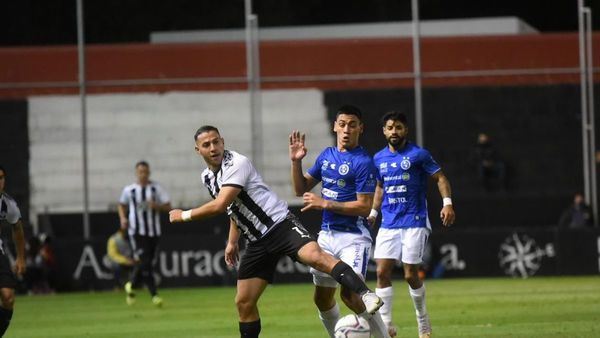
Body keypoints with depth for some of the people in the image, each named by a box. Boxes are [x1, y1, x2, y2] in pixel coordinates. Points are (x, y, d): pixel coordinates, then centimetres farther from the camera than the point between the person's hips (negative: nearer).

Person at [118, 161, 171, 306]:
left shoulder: (156, 188, 3)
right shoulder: (129, 190, 4)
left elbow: (168, 206, 2)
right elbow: (122, 205, 21)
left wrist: (156, 206, -17)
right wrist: (123, 218, 2)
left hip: (153, 231, 2)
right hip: (137, 231, -2)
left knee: (146, 263, 7)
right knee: (144, 262, -16)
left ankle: (132, 286, 28)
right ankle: (154, 294, -8)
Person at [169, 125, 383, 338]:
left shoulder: (237, 164, -15)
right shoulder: (208, 177, 12)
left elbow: (220, 205, -23)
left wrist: (184, 215, -10)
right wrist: (232, 242, 26)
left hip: (280, 224, -9)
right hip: (257, 242, 9)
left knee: (314, 256, -35)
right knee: (243, 302, 4)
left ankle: (365, 295, -45)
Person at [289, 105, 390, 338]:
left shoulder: (363, 162, -12)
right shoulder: (326, 155, 11)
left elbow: (364, 207, -16)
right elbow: (302, 189, 17)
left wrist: (324, 204, -17)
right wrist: (296, 161, 1)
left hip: (353, 237, -8)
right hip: (327, 235, 8)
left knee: (349, 293, -22)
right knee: (322, 299, 11)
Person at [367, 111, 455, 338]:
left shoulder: (418, 155, -5)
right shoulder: (379, 159, 10)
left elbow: (440, 178, -3)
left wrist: (447, 203, -16)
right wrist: (373, 212, 18)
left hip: (414, 223, -5)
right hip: (388, 224, 5)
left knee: (411, 275, -4)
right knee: (382, 272, -7)